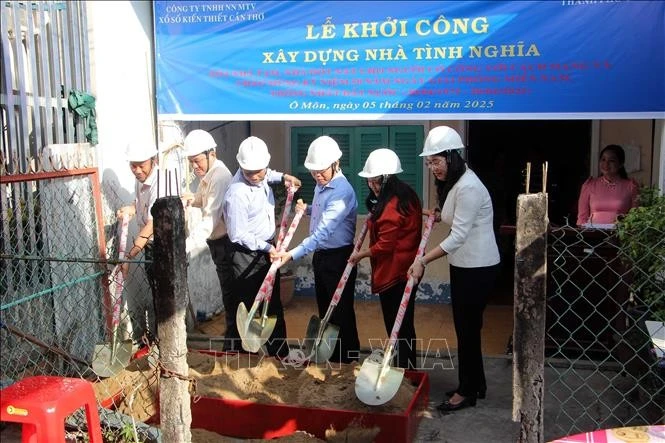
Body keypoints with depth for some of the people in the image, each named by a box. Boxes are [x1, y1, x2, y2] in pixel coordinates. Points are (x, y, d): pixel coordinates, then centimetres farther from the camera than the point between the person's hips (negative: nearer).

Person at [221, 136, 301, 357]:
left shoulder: (261, 176, -4)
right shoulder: (237, 194, -28)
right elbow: (238, 235, -23)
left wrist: (282, 176, 10)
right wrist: (268, 248, -19)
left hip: (266, 250, 8)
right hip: (244, 254, -8)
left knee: (273, 305, 18)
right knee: (242, 309, 4)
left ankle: (280, 352, 32)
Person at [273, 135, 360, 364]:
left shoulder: (342, 191, -24)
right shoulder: (321, 184, 6)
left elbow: (323, 231, -32)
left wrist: (293, 254, -38)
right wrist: (306, 208, 3)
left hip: (339, 257, -9)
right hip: (320, 255, 9)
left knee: (341, 309, 2)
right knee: (324, 306, 18)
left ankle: (347, 357, 16)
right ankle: (328, 352, 32)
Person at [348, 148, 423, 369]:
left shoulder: (391, 206, -22)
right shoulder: (407, 196, 8)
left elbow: (385, 245, -20)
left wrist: (361, 254, -5)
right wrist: (374, 219, 6)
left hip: (393, 274, -10)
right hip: (406, 271, 10)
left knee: (396, 326, 1)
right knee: (404, 325, 17)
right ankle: (408, 370, 28)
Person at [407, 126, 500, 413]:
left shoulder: (468, 187, -22)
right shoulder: (452, 183, 10)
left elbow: (458, 236, -26)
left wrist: (423, 261, -27)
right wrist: (438, 216, 9)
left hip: (478, 267, -10)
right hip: (463, 265, 10)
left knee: (467, 327, 0)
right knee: (466, 325, 16)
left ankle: (467, 391, 15)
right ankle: (475, 383, 30)